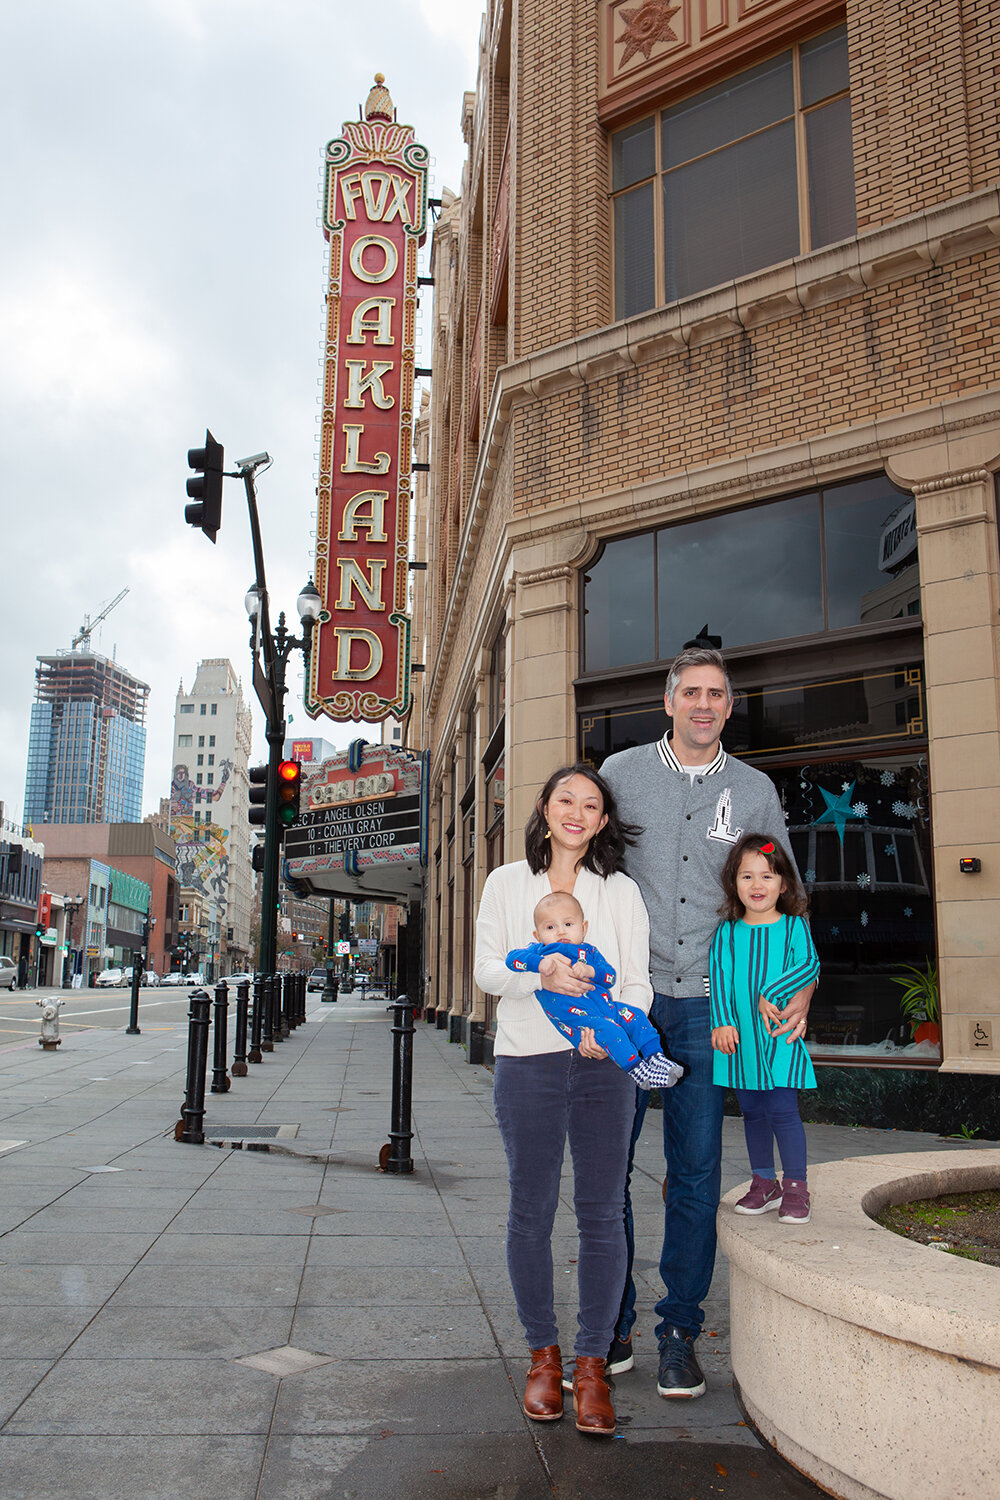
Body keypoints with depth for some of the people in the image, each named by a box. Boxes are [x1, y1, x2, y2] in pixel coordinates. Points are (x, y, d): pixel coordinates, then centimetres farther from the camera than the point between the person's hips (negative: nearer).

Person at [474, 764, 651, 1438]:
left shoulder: (621, 891, 9)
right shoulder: (507, 883, 9)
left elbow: (638, 982, 5)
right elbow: (486, 969, 3)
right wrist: (540, 972, -17)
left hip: (604, 1063, 0)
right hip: (528, 1061, 0)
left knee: (602, 1213, 1)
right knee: (532, 1211, 5)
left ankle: (593, 1362, 13)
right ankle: (543, 1352, 22)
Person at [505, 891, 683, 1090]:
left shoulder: (588, 951, 16)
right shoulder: (540, 950, 4)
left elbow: (610, 976, 8)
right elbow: (513, 957, -11)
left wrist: (590, 970, -14)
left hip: (606, 1006, 6)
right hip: (574, 1015, -6)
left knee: (635, 1017, -6)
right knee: (607, 1030, -28)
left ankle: (655, 1056, -2)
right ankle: (636, 1070, -24)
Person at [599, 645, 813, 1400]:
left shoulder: (755, 789, 9)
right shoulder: (622, 772, 5)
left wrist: (801, 978, 3)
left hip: (708, 1006, 1)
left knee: (696, 1174, 4)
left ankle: (680, 1331, 19)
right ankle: (611, 1324, 18)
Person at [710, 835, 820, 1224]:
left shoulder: (794, 926, 0)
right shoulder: (727, 932, 5)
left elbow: (808, 966, -12)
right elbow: (719, 976, -1)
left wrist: (770, 995, -20)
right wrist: (722, 1021, -13)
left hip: (780, 1035, -3)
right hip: (739, 1037, 3)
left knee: (782, 1109, -5)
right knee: (752, 1112, 13)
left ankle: (796, 1188, 8)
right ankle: (763, 1183, 26)